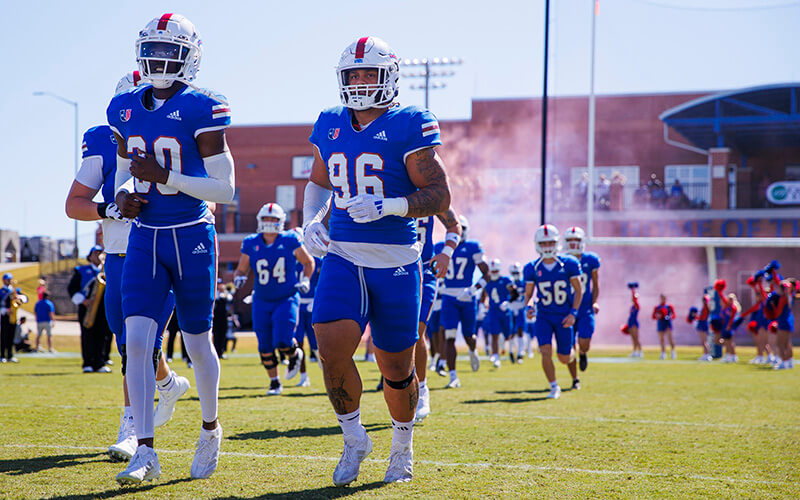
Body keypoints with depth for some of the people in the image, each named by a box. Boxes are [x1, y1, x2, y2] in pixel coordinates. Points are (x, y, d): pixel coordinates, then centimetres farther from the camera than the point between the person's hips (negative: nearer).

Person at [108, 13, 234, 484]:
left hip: (192, 237, -4)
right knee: (137, 340, -8)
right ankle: (145, 451, -4)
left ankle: (211, 428, 34)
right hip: (145, 238, 4)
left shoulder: (202, 109, -11)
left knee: (199, 343, 8)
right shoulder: (126, 109, 6)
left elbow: (226, 189, -13)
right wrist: (124, 193, -4)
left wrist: (165, 176, -22)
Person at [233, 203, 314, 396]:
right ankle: (275, 383, 22)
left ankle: (295, 354, 20)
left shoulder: (290, 241, -8)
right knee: (265, 347, 3)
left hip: (286, 300, -2)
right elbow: (241, 270, 7)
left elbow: (308, 262, 8)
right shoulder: (251, 244, -4)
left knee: (282, 342, -16)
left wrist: (305, 280, -8)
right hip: (262, 302, 3)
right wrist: (239, 278, -15)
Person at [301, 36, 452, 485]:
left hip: (396, 262, -3)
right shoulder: (330, 126, 10)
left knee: (397, 367, 6)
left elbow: (440, 196, -9)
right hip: (343, 257, 3)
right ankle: (354, 439, 8)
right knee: (332, 346, -16)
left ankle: (402, 447, 33)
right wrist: (311, 220, 6)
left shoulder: (408, 126, -6)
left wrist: (386, 206, -23)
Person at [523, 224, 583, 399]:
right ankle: (554, 388, 0)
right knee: (546, 352, -17)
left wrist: (573, 313, -11)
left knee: (565, 358, 5)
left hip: (564, 316, 0)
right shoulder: (532, 268, -5)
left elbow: (578, 290, -1)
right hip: (544, 317, 0)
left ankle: (572, 351, 44)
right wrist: (528, 307, -15)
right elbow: (528, 294, 6)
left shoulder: (569, 264, -8)